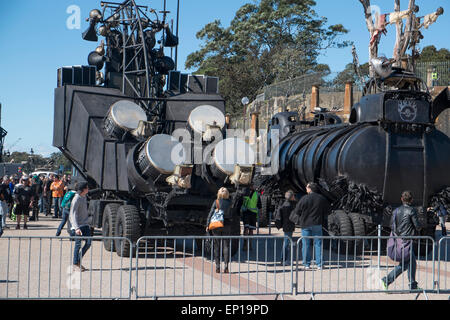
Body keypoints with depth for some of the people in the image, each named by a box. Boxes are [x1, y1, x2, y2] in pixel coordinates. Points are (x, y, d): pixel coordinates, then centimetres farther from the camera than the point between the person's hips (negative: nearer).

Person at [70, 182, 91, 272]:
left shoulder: (84, 197, 11)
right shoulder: (76, 199, -15)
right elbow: (73, 214, -20)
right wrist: (76, 228, -28)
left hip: (85, 224, 8)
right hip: (78, 225, -8)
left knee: (88, 243, 4)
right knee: (78, 244, -2)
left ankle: (79, 261, 18)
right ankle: (75, 264, 10)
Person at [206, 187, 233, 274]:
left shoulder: (216, 202, -3)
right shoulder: (229, 202, 0)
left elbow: (210, 214, -6)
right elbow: (231, 216, 5)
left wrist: (207, 225, -3)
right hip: (227, 225, 1)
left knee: (217, 246, 7)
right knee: (226, 246, 4)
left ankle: (217, 266, 5)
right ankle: (226, 266, -4)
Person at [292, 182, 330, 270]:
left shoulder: (304, 199, -10)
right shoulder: (322, 198, 0)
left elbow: (297, 212, -6)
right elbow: (328, 210, 9)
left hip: (305, 224, -2)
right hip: (317, 224, 2)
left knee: (306, 244, 5)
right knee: (318, 244, 7)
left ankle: (307, 264, 6)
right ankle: (319, 264, 5)